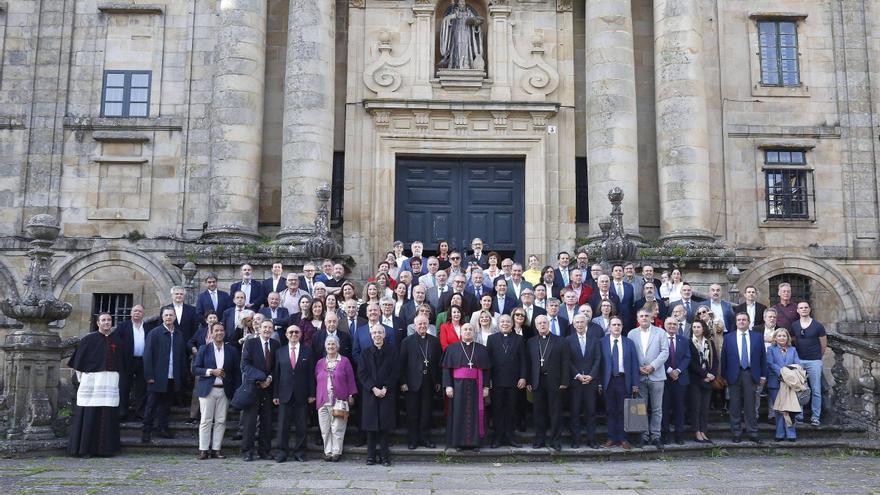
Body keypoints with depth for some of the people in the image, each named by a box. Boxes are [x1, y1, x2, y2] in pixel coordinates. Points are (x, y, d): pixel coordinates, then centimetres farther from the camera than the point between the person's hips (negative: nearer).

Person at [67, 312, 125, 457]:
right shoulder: (89, 339, 1)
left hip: (111, 381, 3)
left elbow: (122, 362, 17)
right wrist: (82, 379, 3)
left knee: (108, 416, 2)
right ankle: (84, 448, 5)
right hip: (92, 380, -3)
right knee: (88, 415, -3)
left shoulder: (117, 340, 11)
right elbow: (78, 361, 4)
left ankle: (105, 448, 8)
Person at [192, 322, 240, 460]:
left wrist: (237, 391, 2)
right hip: (207, 390, -2)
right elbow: (195, 369, 1)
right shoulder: (204, 349, 6)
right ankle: (203, 450, 3)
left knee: (221, 421, 1)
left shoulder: (232, 350, 9)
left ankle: (216, 449, 7)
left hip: (224, 390, 2)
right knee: (206, 420, -2)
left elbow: (237, 372, 10)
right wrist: (211, 371, -13)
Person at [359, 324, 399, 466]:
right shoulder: (366, 353, 6)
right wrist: (373, 388, -11)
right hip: (370, 393, 1)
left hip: (387, 393, -1)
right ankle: (371, 456, 8)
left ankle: (384, 456, 4)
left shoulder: (391, 351, 5)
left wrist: (385, 388, -10)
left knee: (384, 425, -2)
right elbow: (362, 374, 1)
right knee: (371, 424, 1)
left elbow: (395, 373, 1)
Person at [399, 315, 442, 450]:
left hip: (429, 382, 2)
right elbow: (402, 363, -2)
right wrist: (403, 382, -8)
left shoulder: (435, 341, 8)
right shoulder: (407, 341, 1)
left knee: (426, 412, 8)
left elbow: (438, 362, 8)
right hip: (412, 383, -2)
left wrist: (438, 381, 4)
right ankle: (413, 439, 13)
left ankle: (425, 437, 18)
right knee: (412, 412, 4)